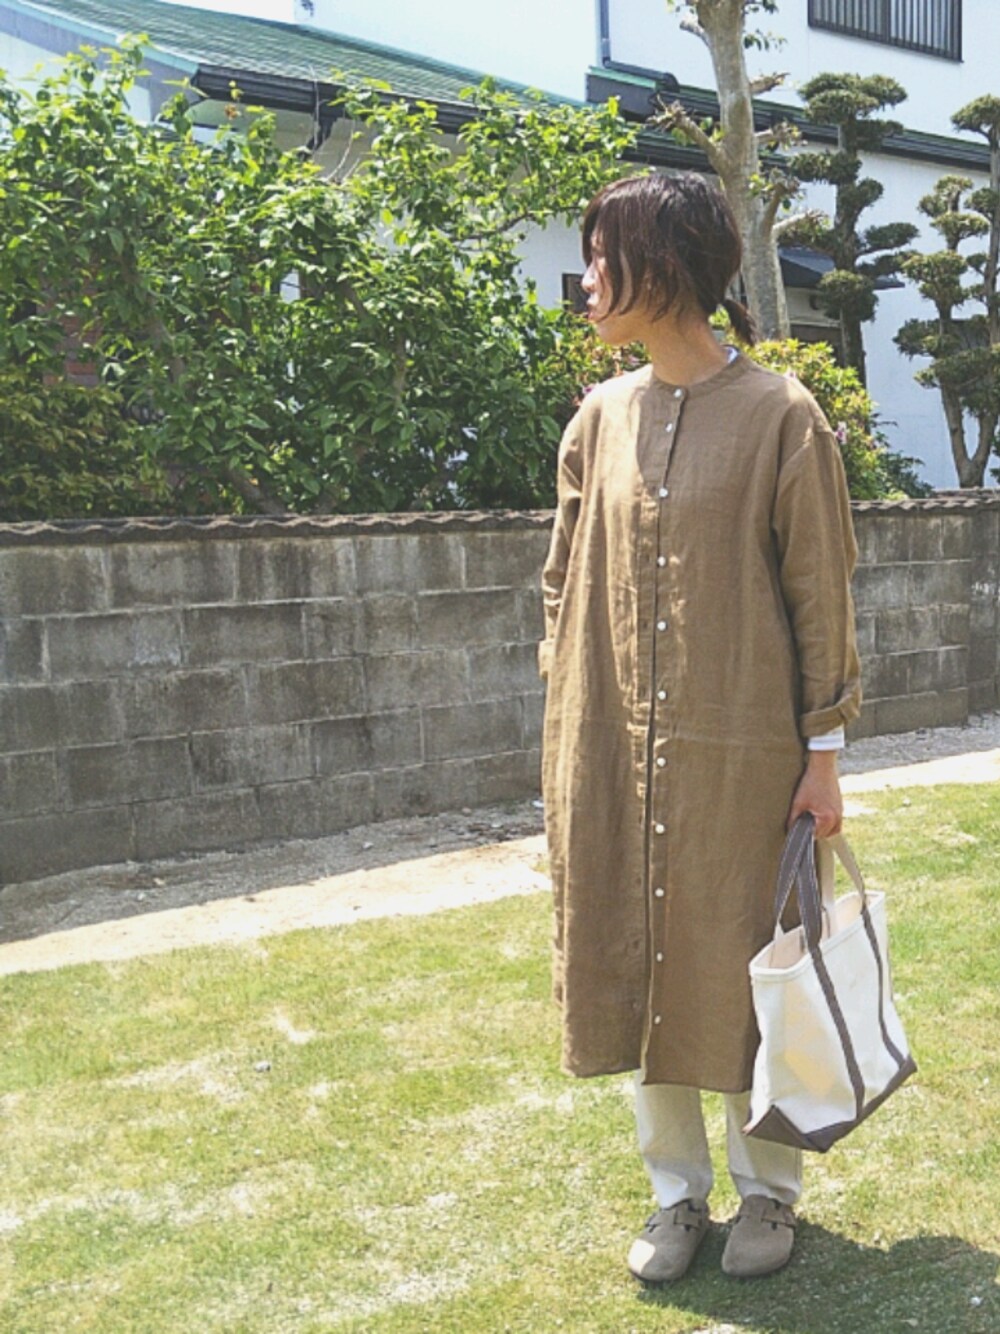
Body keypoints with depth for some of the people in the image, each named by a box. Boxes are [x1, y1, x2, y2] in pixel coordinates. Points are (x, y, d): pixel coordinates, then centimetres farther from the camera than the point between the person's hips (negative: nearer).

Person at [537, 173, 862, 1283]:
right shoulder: (601, 418, 6)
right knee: (641, 961, 11)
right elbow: (566, 586, 10)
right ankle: (678, 1190, 29)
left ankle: (767, 1189, 29)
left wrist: (825, 751, -7)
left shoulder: (778, 416, -7)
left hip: (741, 749, -4)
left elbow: (821, 595, -6)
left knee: (745, 965, 7)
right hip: (619, 748, 5)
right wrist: (566, 739, 7)